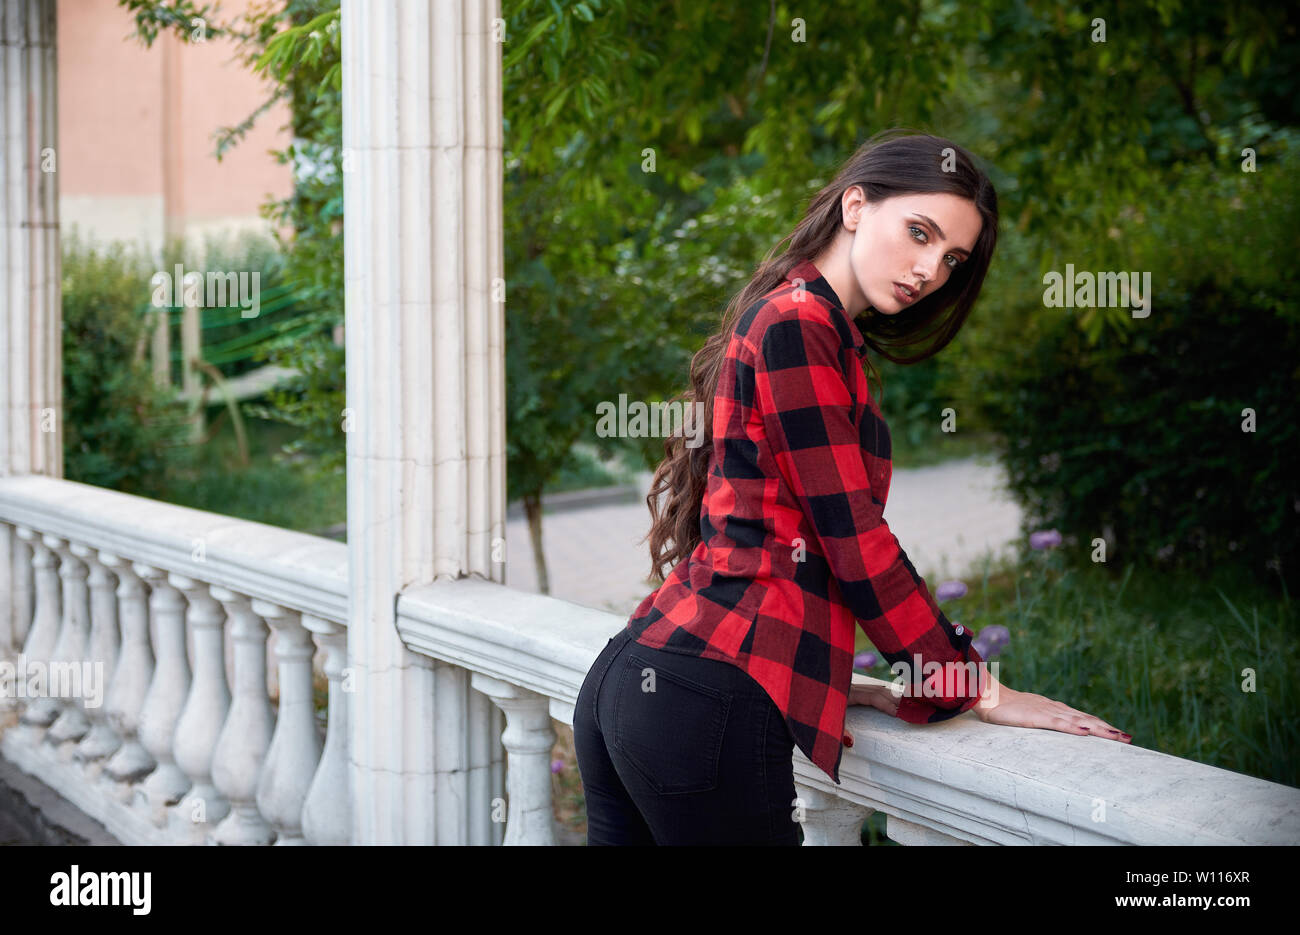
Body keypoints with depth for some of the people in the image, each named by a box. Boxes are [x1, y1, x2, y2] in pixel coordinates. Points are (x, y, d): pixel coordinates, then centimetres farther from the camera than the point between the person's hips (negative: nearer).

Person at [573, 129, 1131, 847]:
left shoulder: (777, 320, 21)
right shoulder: (798, 328, -9)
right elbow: (852, 538, -11)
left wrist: (821, 682, 18)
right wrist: (979, 691, -4)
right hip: (707, 700, -10)